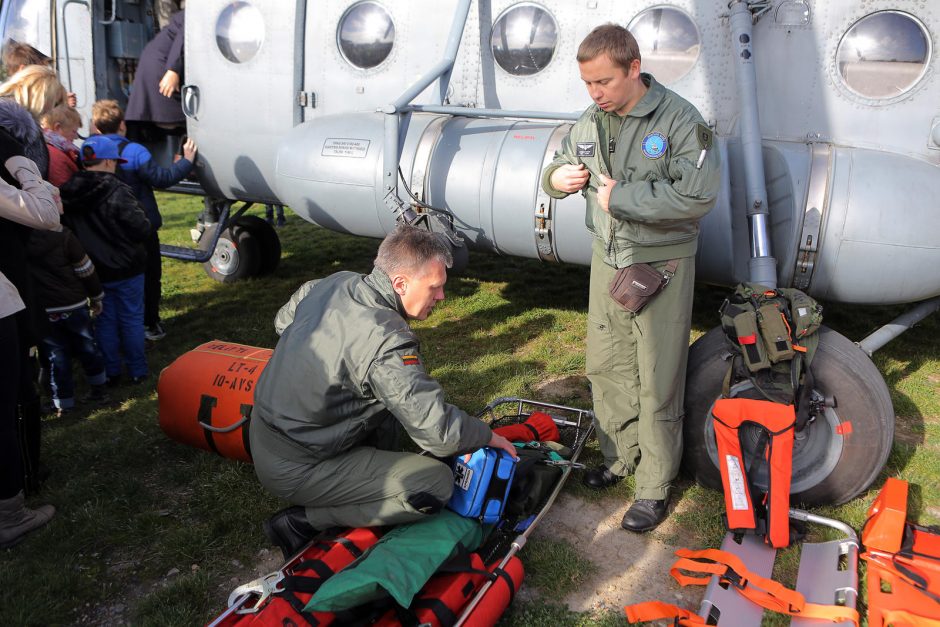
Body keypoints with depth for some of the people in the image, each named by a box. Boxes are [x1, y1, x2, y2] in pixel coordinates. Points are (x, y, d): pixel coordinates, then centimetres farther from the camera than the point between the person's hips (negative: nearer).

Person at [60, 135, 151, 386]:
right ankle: (137, 370, 16)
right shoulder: (117, 192, -19)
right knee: (131, 319, 8)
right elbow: (141, 229, -19)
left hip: (92, 269, 5)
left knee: (105, 321, 15)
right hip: (125, 269, -4)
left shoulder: (68, 194, -2)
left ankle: (110, 373, 21)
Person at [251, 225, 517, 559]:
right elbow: (441, 434, -26)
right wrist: (489, 436, -6)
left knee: (395, 393, 14)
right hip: (295, 469, -9)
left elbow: (282, 321, 18)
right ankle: (305, 520, -5)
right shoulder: (386, 344, -28)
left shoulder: (332, 283, -3)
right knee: (437, 483, -12)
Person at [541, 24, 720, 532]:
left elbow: (697, 195, -24)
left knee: (657, 381, 1)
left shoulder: (678, 119, -14)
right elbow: (561, 164, 19)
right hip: (607, 259, 6)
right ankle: (620, 457, 34)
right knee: (606, 367, 14)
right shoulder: (589, 123, 5)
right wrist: (557, 178, -6)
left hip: (661, 265, -6)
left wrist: (620, 198, -21)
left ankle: (654, 487, 16)